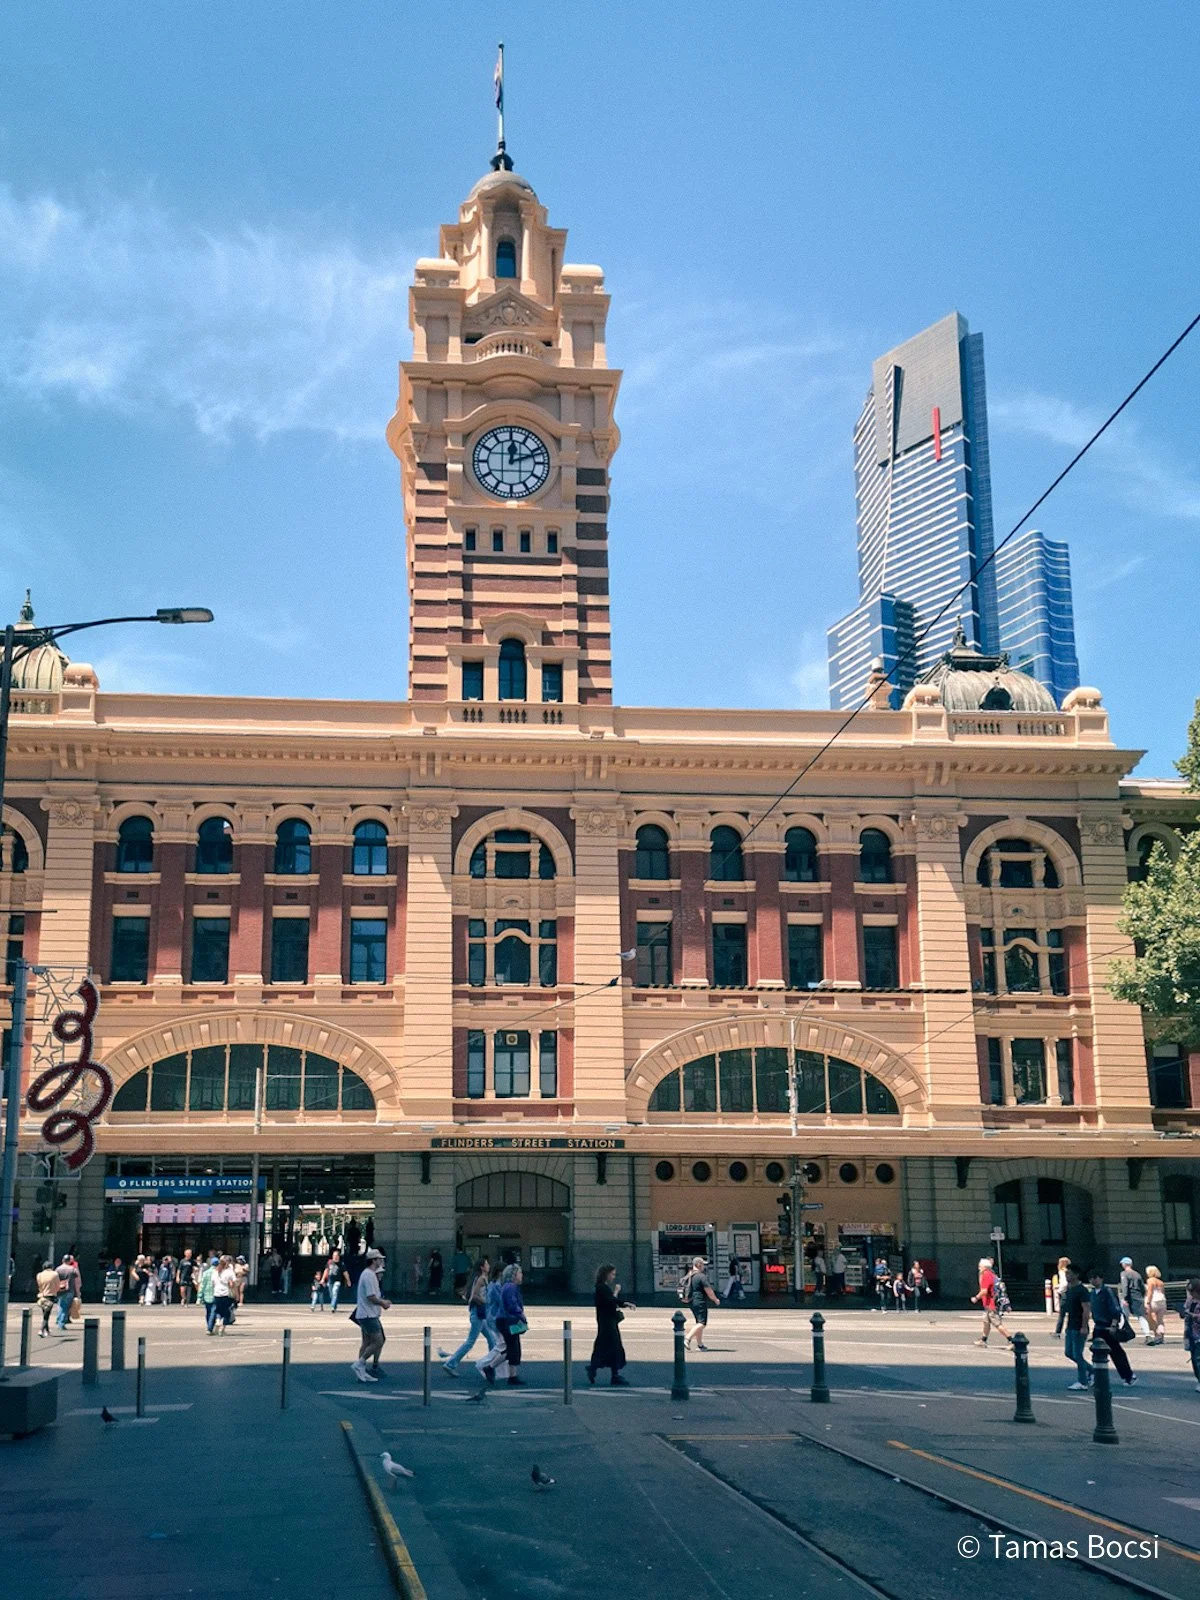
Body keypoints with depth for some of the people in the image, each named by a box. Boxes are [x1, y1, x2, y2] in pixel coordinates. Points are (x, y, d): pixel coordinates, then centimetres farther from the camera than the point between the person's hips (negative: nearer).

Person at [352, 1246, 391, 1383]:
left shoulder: (366, 1274, 17)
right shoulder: (369, 1275, -16)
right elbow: (371, 1297, -22)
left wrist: (382, 1302, 15)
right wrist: (383, 1303, -6)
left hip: (364, 1315, 11)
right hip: (368, 1315, -11)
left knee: (367, 1343, 12)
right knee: (378, 1342, -9)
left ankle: (362, 1372, 13)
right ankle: (359, 1365, -7)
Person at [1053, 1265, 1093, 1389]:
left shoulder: (1081, 1290, -15)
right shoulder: (1067, 1289, 12)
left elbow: (1086, 1309, -19)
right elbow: (1063, 1309, 18)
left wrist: (1084, 1327, -24)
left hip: (1079, 1328, -9)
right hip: (1070, 1327, 9)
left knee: (1077, 1354, -4)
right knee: (1068, 1353, 13)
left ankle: (1082, 1383, 7)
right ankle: (1091, 1370, 27)